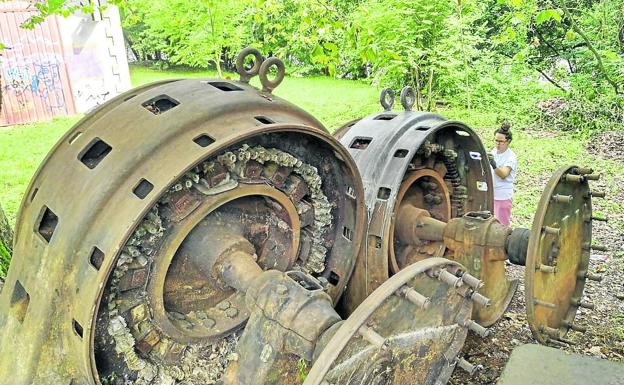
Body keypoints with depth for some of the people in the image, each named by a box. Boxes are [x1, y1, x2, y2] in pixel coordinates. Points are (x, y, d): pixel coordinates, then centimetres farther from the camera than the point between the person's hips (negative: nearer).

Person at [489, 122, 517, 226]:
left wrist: (494, 166, -45)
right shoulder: (493, 151, 6)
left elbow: (504, 174, -31)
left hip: (503, 196, -6)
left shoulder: (511, 157, -13)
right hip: (490, 194, 6)